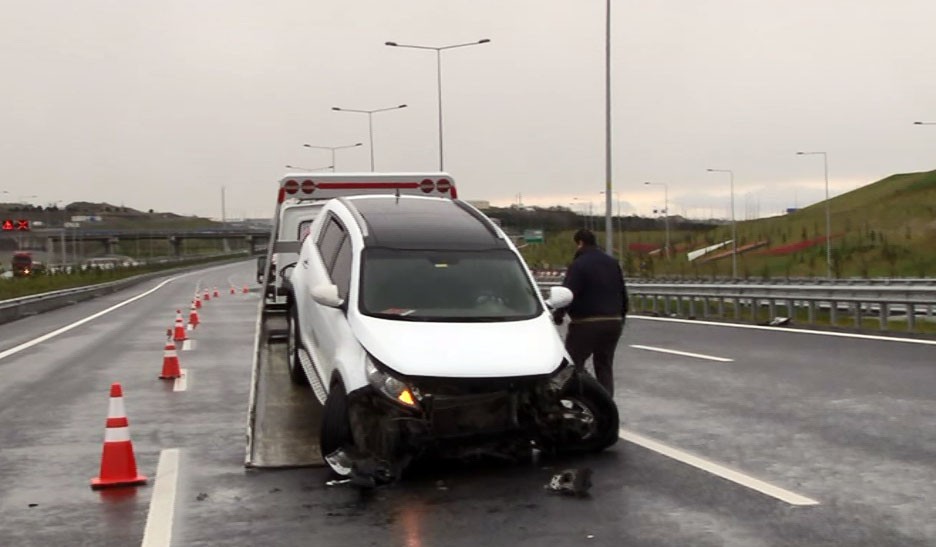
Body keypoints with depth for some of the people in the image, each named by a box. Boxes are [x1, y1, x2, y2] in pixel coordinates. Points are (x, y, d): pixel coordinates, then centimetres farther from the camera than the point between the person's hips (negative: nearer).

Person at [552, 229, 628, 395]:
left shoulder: (578, 264, -10)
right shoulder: (613, 263, 14)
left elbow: (568, 293, -18)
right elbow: (623, 294, 18)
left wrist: (558, 314, -5)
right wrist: (621, 317, 26)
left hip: (586, 323, -7)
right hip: (613, 322, 7)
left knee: (573, 364, 3)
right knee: (604, 365, 14)